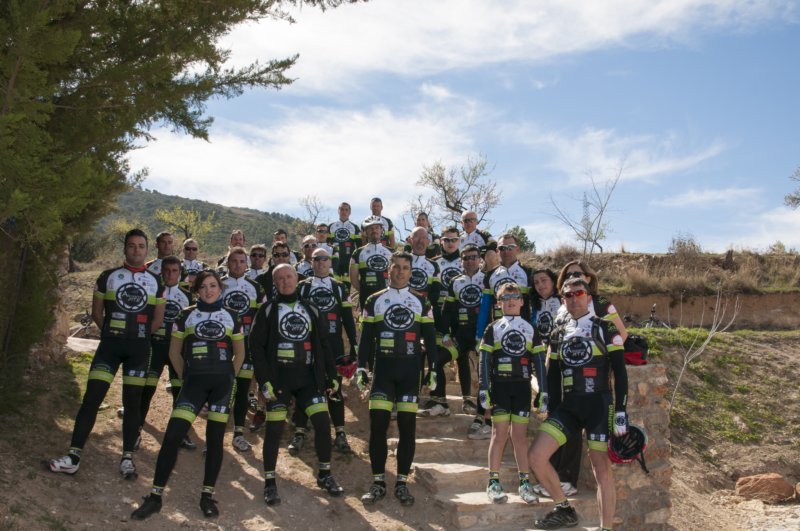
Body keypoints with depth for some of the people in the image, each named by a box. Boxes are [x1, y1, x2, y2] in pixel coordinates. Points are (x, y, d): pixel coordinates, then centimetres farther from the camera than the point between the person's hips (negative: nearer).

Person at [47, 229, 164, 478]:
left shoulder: (155, 282, 8)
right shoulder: (108, 277, 6)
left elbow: (158, 319, 10)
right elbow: (97, 312, 10)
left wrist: (138, 336, 4)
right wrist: (113, 333, 6)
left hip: (139, 348, 1)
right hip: (110, 344, 0)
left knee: (133, 402, 4)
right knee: (92, 397, -7)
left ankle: (127, 457, 12)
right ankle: (74, 456, -3)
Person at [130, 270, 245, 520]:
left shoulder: (231, 316, 9)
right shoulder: (186, 315, 7)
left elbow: (239, 352, 16)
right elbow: (174, 351, 12)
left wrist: (229, 377, 9)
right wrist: (186, 377, 8)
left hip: (222, 382, 1)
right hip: (195, 381, -1)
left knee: (215, 438, 3)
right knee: (172, 435, -11)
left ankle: (207, 495, 14)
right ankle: (155, 496, -1)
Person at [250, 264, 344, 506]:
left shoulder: (310, 310, 13)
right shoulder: (268, 310, 1)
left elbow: (321, 345, 14)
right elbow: (256, 347, -5)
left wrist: (331, 375, 8)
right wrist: (264, 379, -13)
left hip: (308, 376, 3)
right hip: (278, 377, -3)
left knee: (322, 422, -2)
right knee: (274, 429, -2)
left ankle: (324, 475, 15)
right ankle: (270, 482, 13)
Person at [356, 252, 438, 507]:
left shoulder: (421, 302, 10)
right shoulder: (374, 301, 9)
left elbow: (430, 339, 10)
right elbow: (366, 339, 8)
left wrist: (432, 370, 2)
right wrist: (361, 369, 0)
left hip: (410, 371, 1)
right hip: (383, 368, 0)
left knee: (408, 426, 0)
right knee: (378, 424, -6)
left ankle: (402, 483, 9)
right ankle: (378, 482, 4)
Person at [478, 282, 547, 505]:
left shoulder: (530, 329, 12)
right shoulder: (493, 328, 8)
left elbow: (539, 361, 10)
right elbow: (484, 360, 3)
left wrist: (543, 392, 4)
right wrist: (483, 389, -6)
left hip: (522, 386, 1)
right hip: (500, 386, -1)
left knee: (520, 435, 3)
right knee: (500, 433, -3)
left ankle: (524, 483, 10)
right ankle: (494, 483, 4)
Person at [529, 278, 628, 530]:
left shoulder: (605, 329, -1)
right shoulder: (559, 333, 12)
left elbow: (619, 372, -4)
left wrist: (621, 412, -12)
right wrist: (551, 412, 13)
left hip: (598, 405, -4)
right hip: (568, 406, 5)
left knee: (601, 468, -6)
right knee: (536, 455, -6)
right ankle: (564, 510, 12)